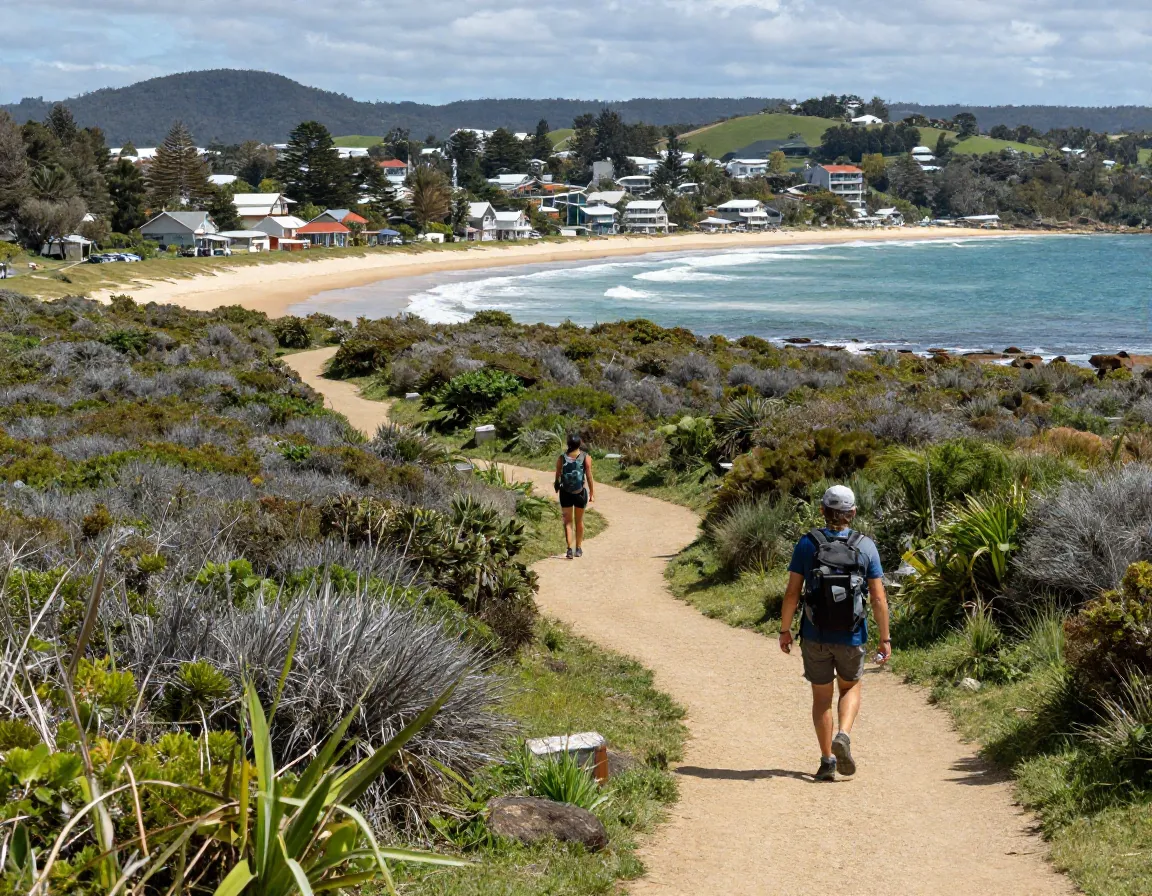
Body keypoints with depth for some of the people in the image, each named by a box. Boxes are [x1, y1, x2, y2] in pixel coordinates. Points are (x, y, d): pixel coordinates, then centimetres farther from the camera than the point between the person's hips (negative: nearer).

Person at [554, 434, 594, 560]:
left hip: (565, 493, 0)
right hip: (580, 492, 0)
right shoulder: (586, 458, -8)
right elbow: (589, 477, -9)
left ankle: (570, 549, -9)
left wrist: (557, 488, 15)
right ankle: (579, 549, 24)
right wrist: (592, 493, -2)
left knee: (568, 521, 6)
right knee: (579, 521, 17)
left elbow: (558, 475, -3)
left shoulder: (561, 458, -7)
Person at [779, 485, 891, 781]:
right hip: (852, 636, 0)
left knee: (822, 696, 13)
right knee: (850, 688, 22)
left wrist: (785, 630, 5)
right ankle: (843, 736, -3)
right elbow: (878, 598, -7)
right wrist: (885, 638, 0)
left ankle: (827, 761, 10)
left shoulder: (807, 544, -7)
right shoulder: (866, 547, -6)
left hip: (815, 636, 0)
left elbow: (792, 592, -6)